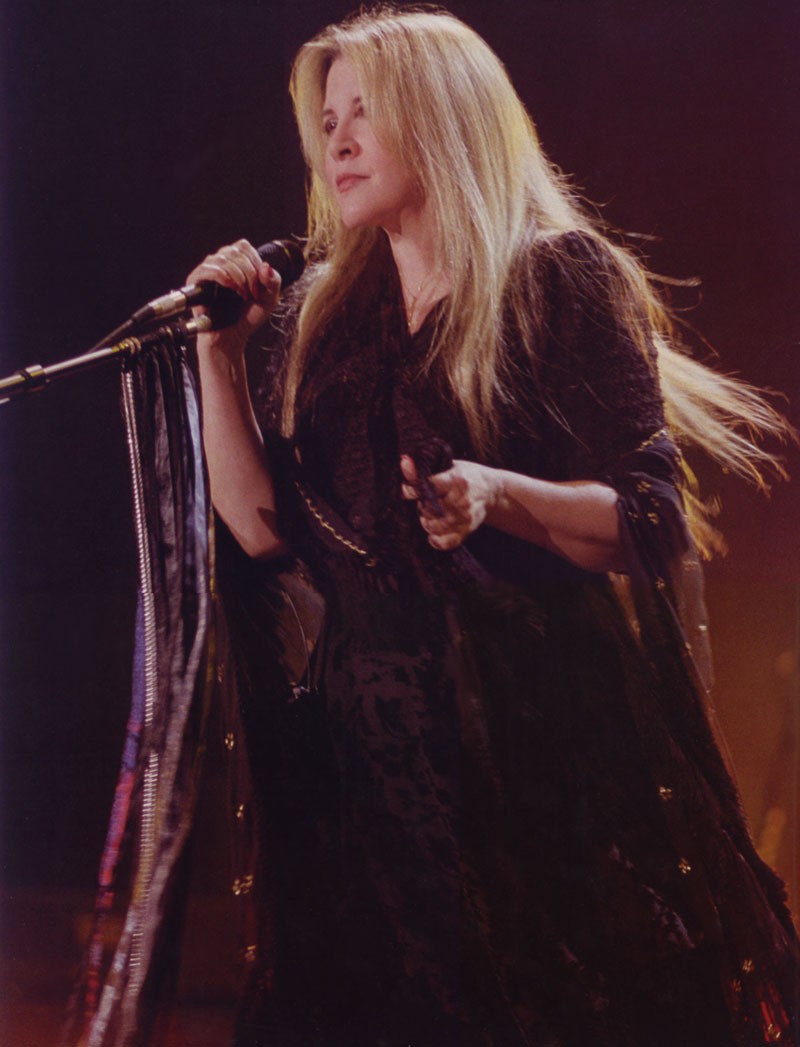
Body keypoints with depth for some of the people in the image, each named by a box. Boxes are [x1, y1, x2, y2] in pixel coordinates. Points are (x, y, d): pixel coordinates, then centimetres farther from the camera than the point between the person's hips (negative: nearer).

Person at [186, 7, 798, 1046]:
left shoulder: (561, 278, -3)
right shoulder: (322, 316, 14)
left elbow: (654, 518, -9)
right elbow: (265, 528, 5)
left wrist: (500, 497, -25)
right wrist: (220, 351, 1)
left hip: (537, 730, -5)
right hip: (364, 740, 5)